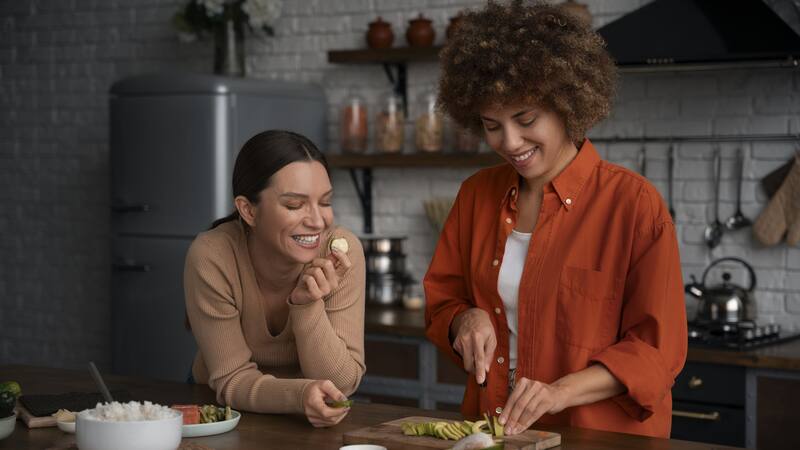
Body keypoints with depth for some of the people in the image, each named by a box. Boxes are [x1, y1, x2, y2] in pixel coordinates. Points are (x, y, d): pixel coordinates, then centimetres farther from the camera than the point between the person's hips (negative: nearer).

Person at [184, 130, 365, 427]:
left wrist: (307, 305, -30)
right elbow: (232, 379, -16)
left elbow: (342, 383, -15)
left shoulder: (343, 251, -18)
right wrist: (301, 394, -34)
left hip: (314, 426, 2)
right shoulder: (212, 257, -21)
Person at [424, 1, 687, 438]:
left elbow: (656, 349, -7)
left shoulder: (633, 203, -6)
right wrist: (467, 318, -4)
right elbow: (442, 301, 18)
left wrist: (561, 392, -19)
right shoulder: (476, 194, 9)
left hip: (600, 436, -3)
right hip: (491, 432, 4)